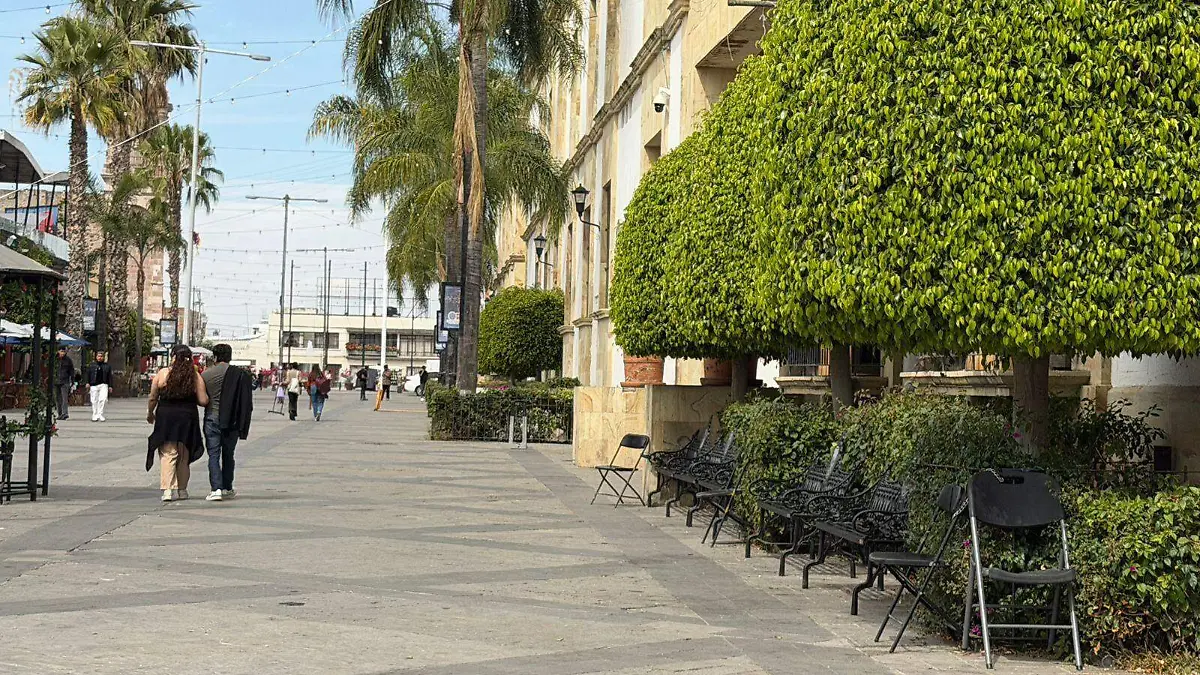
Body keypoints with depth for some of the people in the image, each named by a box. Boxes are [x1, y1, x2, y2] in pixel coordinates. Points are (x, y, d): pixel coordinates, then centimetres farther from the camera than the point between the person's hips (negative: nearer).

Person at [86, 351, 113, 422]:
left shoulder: (107, 366, 13)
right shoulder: (91, 366, 14)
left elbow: (110, 377, 12)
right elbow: (88, 375, 12)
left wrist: (110, 386, 5)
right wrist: (87, 383, -1)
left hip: (103, 385, -1)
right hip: (94, 385, 1)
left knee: (102, 399, -16)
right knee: (94, 401, 0)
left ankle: (100, 415, -12)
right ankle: (95, 416, 8)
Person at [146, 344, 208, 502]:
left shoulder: (162, 374, -4)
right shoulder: (195, 376, -4)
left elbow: (153, 398, 2)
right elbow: (203, 401, -6)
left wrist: (150, 413, 20)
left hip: (165, 417, -1)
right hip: (187, 418, 1)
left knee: (167, 453, 1)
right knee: (184, 456, 14)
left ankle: (168, 489, -11)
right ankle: (181, 489, 21)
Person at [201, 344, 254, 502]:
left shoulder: (206, 374, -3)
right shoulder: (240, 374, -3)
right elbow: (247, 402, -2)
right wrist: (242, 425, 6)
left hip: (212, 419, -1)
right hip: (231, 421, 1)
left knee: (213, 455, 0)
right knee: (228, 455, 15)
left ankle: (216, 488, -13)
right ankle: (227, 489, 21)